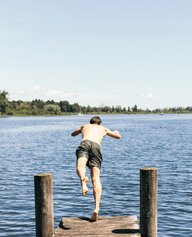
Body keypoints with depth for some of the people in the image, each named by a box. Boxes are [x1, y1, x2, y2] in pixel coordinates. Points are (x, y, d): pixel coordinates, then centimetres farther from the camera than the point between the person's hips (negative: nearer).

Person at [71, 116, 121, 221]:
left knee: (80, 166, -26)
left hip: (84, 143, 0)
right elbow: (118, 136, 49)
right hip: (96, 146, 0)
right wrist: (116, 132, 73)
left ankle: (83, 179, -65)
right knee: (96, 178, -7)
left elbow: (73, 134, 57)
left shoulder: (85, 126, 38)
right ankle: (96, 208, -22)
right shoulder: (103, 128, 37)